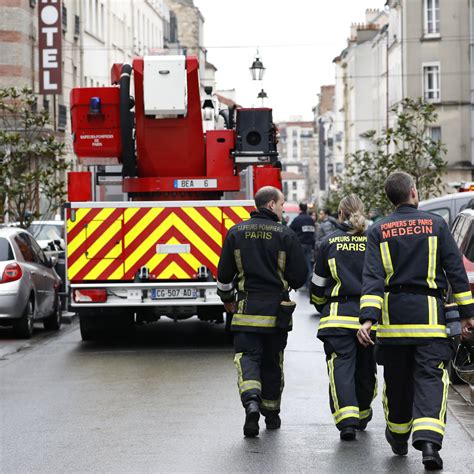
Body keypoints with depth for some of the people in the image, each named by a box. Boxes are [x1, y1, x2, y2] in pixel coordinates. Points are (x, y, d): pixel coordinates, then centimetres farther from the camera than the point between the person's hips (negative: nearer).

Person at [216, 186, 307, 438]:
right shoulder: (286, 235, -6)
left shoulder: (236, 232, 2)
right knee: (272, 361, 13)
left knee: (247, 356, -1)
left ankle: (251, 400, -28)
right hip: (277, 310, 0)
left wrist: (227, 298, 23)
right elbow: (299, 276, -6)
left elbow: (224, 273, 6)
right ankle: (271, 414, 22)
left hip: (247, 308, 0)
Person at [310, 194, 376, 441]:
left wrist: (321, 307, 26)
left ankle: (347, 419, -21)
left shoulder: (329, 242, 2)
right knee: (365, 369, 16)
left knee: (341, 366, -5)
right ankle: (362, 415, 33)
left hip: (338, 315, -2)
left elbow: (318, 283, 8)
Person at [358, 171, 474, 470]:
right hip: (429, 314, -2)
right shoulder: (436, 224, 1)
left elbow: (373, 277, -7)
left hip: (393, 314, 2)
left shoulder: (379, 230, 3)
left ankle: (398, 439, 31)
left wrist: (368, 317, -13)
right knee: (431, 378, -5)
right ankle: (428, 440, -23)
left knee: (397, 380, 15)